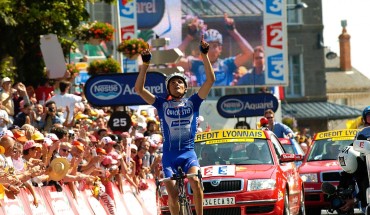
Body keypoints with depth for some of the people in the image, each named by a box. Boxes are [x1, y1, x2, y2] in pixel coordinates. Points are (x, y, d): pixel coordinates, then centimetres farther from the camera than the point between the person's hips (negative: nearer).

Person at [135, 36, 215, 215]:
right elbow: (139, 89, -1)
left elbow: (210, 80, 0)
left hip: (188, 154, -1)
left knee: (195, 182, -28)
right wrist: (145, 64, -6)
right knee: (172, 196, -10)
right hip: (169, 156, 1)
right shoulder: (162, 105, 8)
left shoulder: (192, 103, 8)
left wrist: (205, 55, -7)